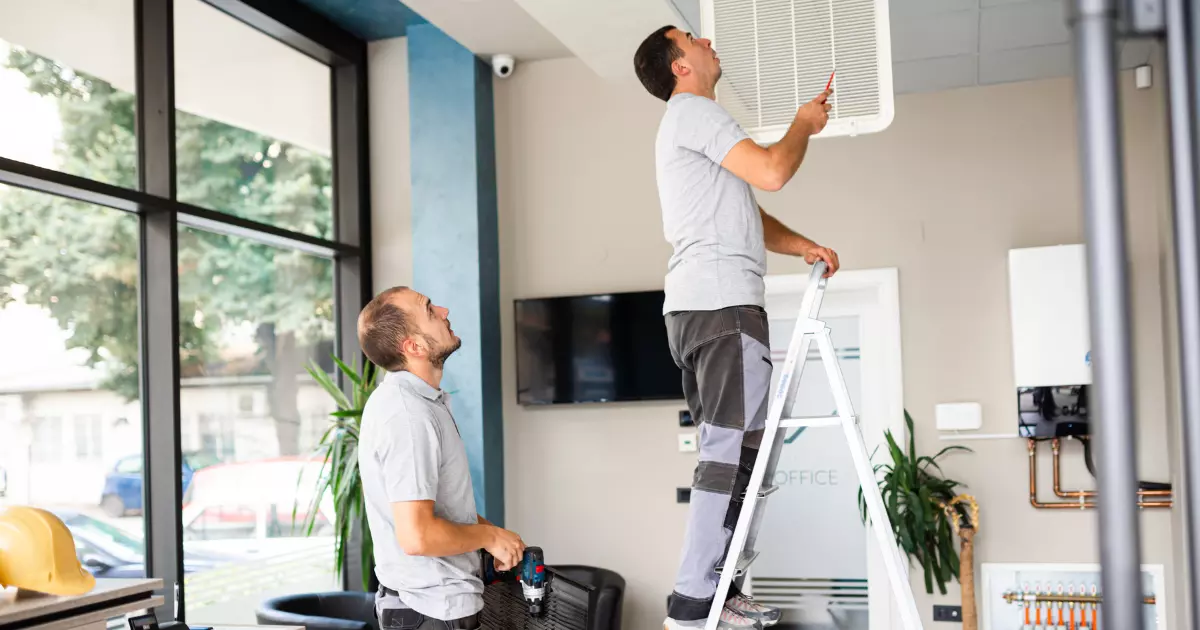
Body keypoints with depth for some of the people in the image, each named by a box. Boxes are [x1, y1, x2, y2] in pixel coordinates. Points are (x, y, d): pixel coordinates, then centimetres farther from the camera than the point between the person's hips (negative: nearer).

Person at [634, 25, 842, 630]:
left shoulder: (690, 123, 30)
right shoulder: (694, 111, -3)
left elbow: (750, 216, 28)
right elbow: (772, 172, -14)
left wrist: (803, 245, 11)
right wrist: (804, 123, 6)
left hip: (697, 308, 11)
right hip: (723, 305, -11)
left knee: (729, 449, 11)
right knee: (734, 450, -12)